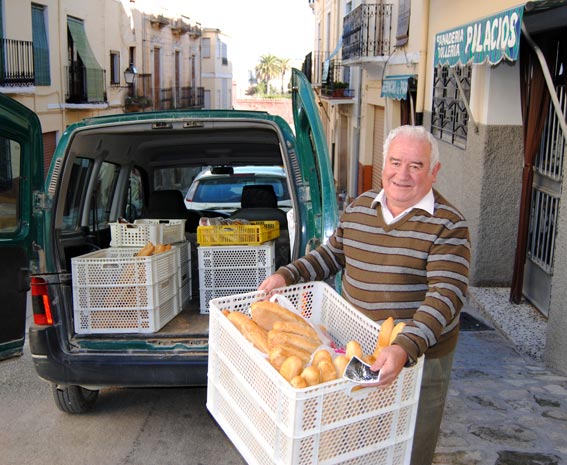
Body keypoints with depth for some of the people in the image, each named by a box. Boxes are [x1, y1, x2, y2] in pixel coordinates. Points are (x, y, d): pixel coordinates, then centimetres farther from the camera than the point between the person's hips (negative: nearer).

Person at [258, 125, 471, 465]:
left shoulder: (448, 226, -16)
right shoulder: (359, 207, 3)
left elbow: (446, 295, -25)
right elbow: (332, 254, 17)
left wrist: (405, 348, -38)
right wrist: (287, 275, 5)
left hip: (420, 358, -5)